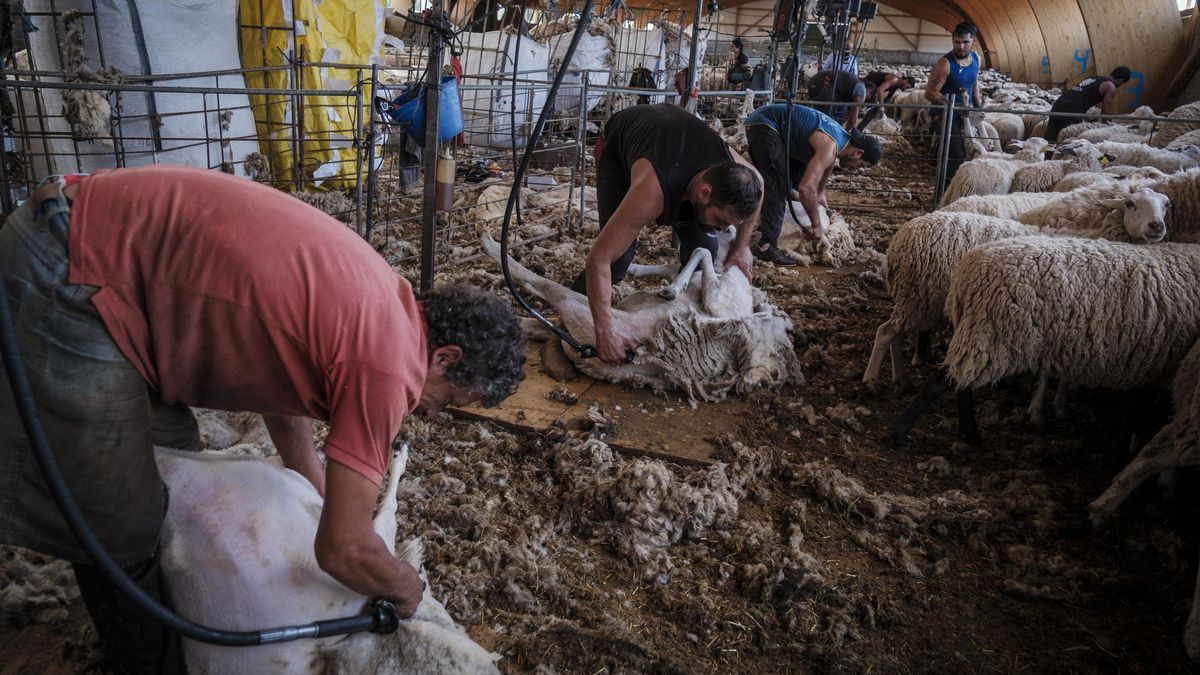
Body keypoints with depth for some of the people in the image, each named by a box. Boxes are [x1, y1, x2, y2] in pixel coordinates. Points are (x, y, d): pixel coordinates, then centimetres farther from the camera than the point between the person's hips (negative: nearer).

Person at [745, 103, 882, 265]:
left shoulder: (841, 136, 9)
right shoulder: (830, 146, -22)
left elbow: (826, 164, 32)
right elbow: (806, 188, -32)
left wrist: (820, 192, 43)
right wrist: (816, 225, -20)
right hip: (763, 125, -10)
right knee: (778, 186, -15)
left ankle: (769, 222, 33)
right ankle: (766, 246, -17)